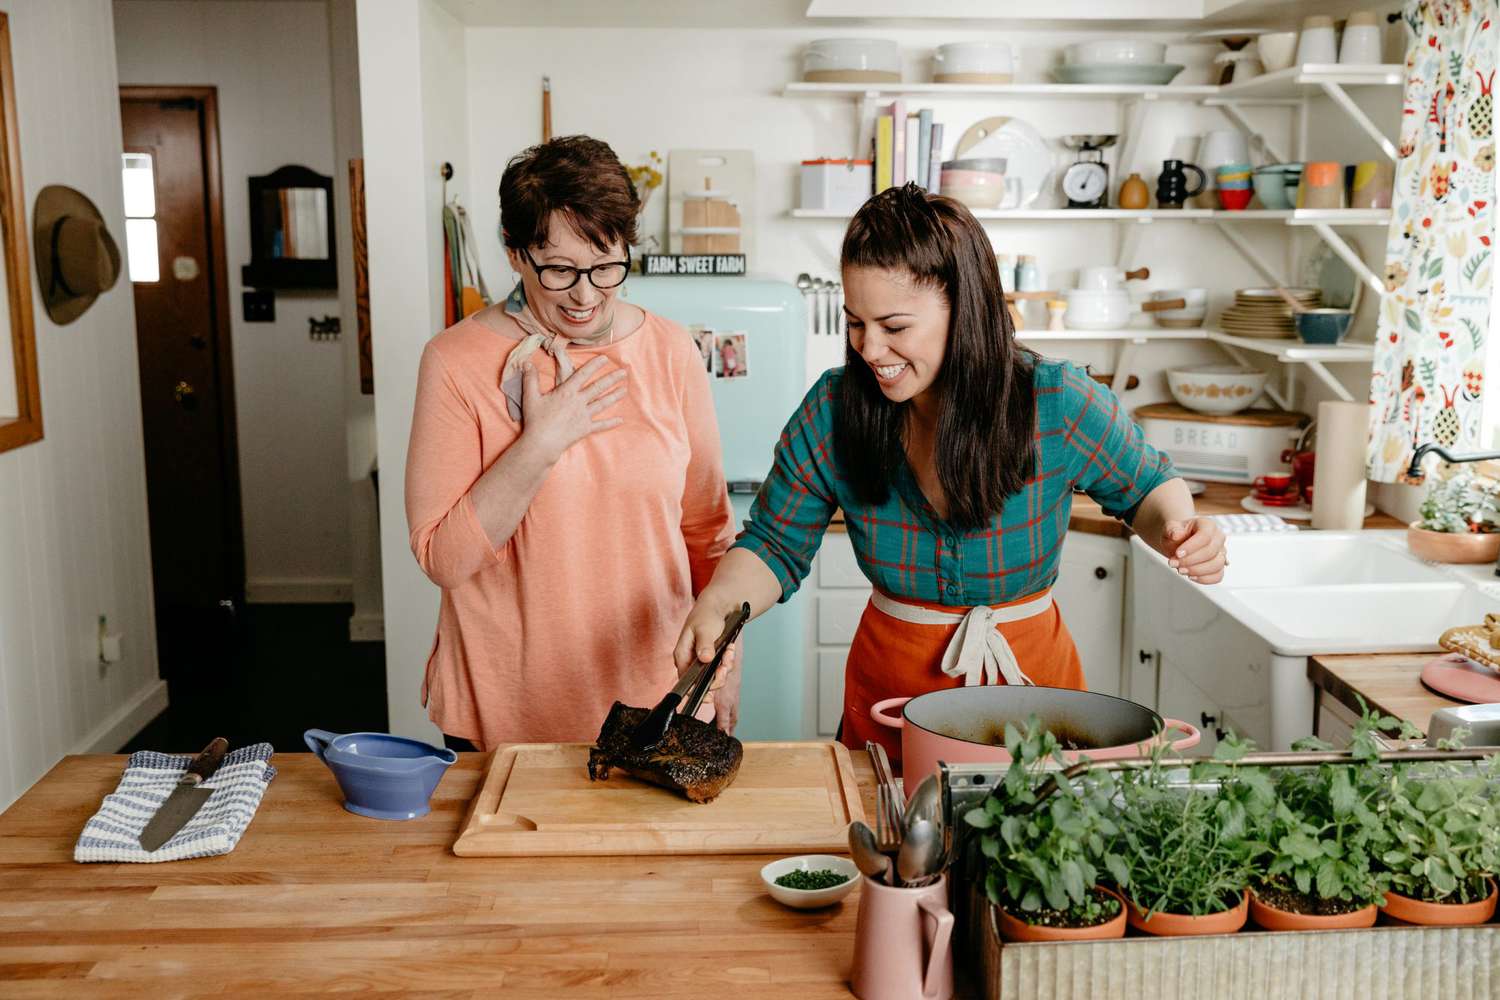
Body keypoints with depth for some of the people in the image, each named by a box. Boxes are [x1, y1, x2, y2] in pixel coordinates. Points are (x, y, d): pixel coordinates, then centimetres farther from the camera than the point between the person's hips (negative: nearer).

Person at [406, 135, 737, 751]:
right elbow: (440, 557, -13)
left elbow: (707, 527, 7)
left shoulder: (670, 352, -2)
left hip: (654, 692, 2)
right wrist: (540, 443, -21)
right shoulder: (457, 361, -10)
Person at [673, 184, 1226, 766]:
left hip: (1033, 675, -1)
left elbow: (1148, 488, 1)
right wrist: (715, 606, -24)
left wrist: (1178, 527, -21)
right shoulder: (831, 413, -14)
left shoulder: (1057, 403, -17)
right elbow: (773, 548, -4)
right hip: (889, 689, 1)